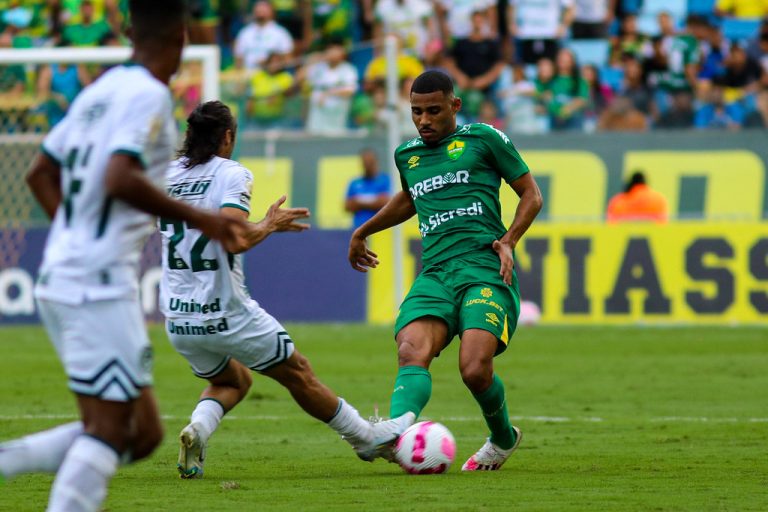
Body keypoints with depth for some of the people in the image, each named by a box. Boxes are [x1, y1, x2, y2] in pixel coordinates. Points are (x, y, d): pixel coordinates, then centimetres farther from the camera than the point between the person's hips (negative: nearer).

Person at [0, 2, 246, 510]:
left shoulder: (100, 91, 16)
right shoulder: (148, 95, -10)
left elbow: (41, 174, 22)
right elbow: (120, 180, -23)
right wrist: (198, 219, -14)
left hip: (60, 275, 9)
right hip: (100, 285, -9)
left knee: (143, 433, 10)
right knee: (111, 428, -7)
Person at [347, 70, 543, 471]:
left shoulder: (484, 139, 7)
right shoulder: (407, 155, 22)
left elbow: (531, 194, 11)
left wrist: (508, 241, -4)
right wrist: (363, 232, 52)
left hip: (484, 268, -5)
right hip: (434, 273, 5)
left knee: (475, 370, -21)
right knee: (411, 354, -26)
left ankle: (503, 438, 9)